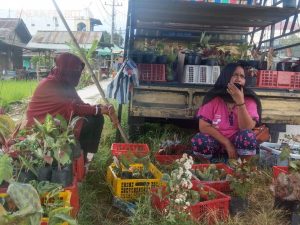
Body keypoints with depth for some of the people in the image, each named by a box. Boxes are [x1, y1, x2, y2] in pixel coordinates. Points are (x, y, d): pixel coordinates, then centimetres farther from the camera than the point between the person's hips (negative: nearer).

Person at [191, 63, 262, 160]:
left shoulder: (249, 100, -7)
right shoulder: (213, 98, -8)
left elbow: (247, 128, -21)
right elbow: (204, 126, -13)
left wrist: (240, 101, -31)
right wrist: (227, 143, -19)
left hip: (239, 143, 1)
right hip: (216, 143, 0)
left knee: (248, 136, -31)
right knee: (198, 140, -30)